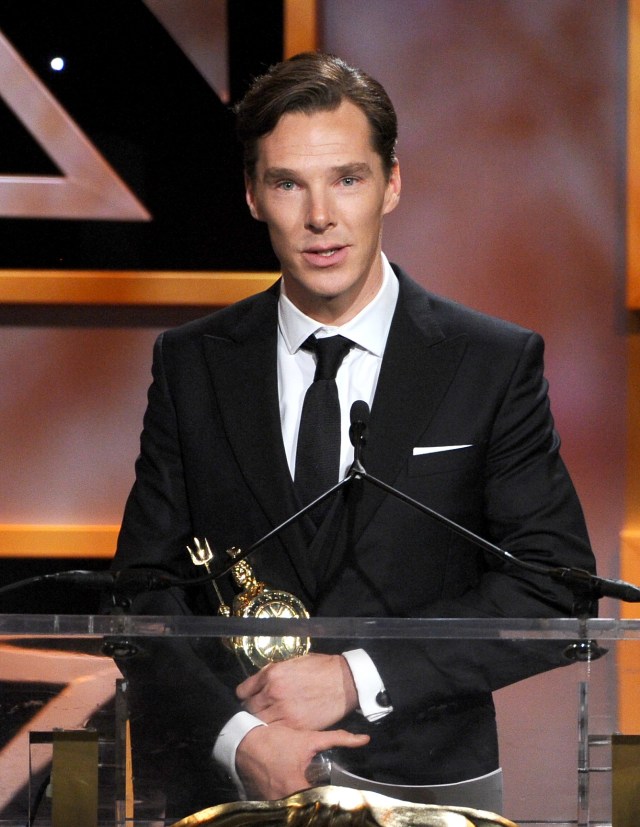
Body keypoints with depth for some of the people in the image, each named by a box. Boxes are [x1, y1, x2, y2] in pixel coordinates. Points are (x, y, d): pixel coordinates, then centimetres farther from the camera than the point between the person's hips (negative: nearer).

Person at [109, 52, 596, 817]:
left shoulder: (495, 365, -2)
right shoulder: (191, 366, 4)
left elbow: (554, 591, -7)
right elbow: (143, 588, 2)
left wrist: (359, 677, -15)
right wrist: (237, 734, -14)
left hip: (428, 783, -1)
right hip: (234, 784, 1)